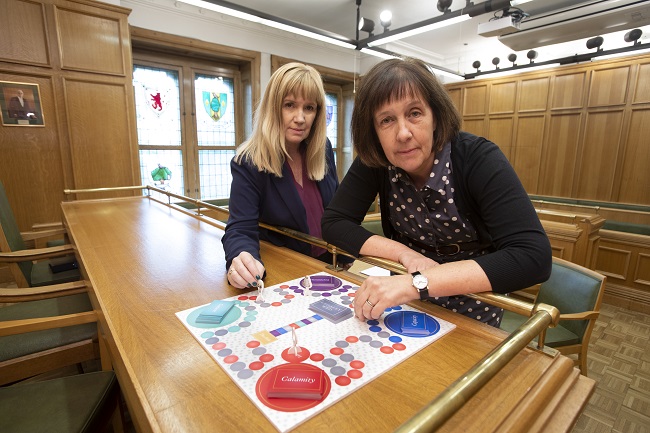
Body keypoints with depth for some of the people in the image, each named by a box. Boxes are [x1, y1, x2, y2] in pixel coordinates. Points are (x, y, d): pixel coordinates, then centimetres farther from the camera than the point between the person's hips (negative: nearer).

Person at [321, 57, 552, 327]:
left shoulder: (478, 159, -23)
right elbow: (333, 224, -15)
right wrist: (406, 255, -25)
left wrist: (418, 282, -42)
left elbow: (534, 256, -32)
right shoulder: (373, 161, -15)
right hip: (406, 306, 1)